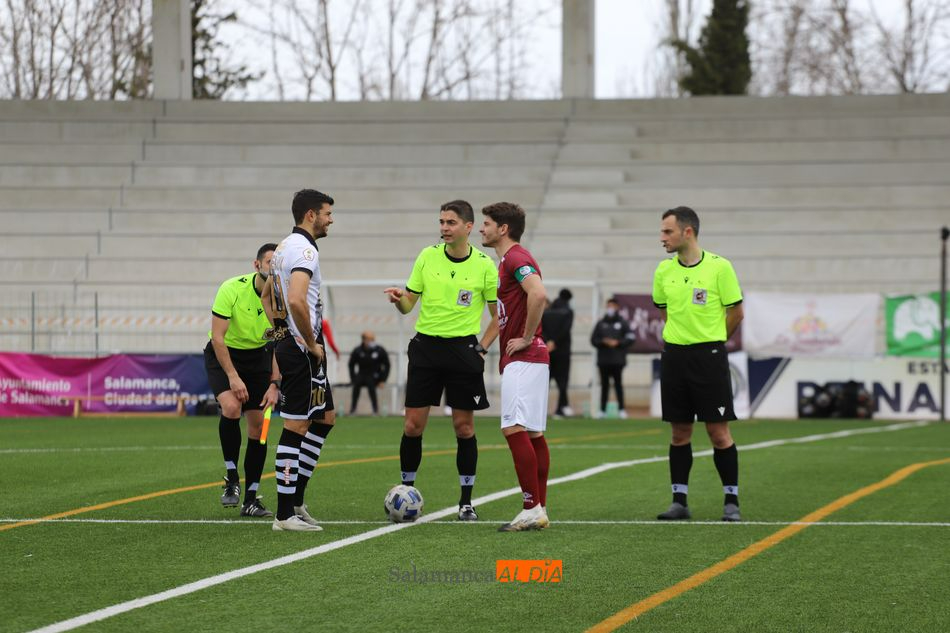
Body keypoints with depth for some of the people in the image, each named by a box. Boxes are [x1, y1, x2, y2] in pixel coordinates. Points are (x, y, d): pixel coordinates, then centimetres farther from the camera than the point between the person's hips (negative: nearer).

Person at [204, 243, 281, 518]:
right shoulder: (232, 289, -24)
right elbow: (217, 337, -23)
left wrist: (274, 384, -15)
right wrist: (233, 376, -28)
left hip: (258, 356, 4)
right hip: (223, 354, -4)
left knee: (258, 425, -2)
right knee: (231, 406, -29)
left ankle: (251, 500, 7)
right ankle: (231, 476, -11)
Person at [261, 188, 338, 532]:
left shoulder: (286, 246, 17)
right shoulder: (304, 249, -16)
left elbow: (267, 296, 28)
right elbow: (296, 301, -29)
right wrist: (312, 344, -18)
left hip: (289, 344, 10)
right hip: (302, 347, -10)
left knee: (326, 419, 17)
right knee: (296, 427, -7)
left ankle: (295, 498, 17)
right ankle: (286, 514, -5)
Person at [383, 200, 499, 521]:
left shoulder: (484, 265, -3)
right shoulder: (427, 256, 2)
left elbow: (499, 315, 5)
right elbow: (408, 304, 6)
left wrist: (481, 347, -4)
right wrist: (398, 299, -16)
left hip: (463, 348, -1)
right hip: (426, 346, 2)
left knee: (464, 426, 1)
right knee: (413, 425, -1)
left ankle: (466, 501, 11)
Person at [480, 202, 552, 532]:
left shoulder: (516, 258, -12)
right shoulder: (510, 260, 20)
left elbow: (538, 294, -29)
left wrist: (527, 338, -21)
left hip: (523, 359, -11)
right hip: (524, 359, 11)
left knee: (515, 428, -16)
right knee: (533, 433, 9)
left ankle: (531, 509, -18)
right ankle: (539, 509, 9)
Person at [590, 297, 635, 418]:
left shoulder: (622, 323, 5)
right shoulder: (601, 323, 12)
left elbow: (630, 339, 1)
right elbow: (593, 339, 10)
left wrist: (618, 343, -10)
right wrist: (603, 342, -8)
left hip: (617, 359, -2)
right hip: (603, 359, 2)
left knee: (618, 383, -4)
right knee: (604, 384, 3)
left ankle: (621, 409, -1)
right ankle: (602, 409, 5)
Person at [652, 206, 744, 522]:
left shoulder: (719, 267, -9)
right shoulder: (664, 270, 5)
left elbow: (735, 312, 0)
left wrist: (711, 340, 8)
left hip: (709, 355, -4)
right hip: (674, 354, 4)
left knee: (718, 431, -3)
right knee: (679, 432, 7)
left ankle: (731, 501, 6)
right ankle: (679, 501, 12)